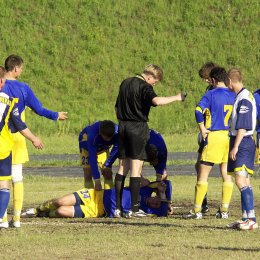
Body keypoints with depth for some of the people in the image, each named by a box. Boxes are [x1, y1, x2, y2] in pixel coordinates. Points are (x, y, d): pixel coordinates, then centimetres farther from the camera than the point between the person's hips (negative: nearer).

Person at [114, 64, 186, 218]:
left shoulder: (125, 83, 14)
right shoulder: (144, 87, -11)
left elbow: (117, 106, 21)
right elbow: (156, 101, -30)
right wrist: (176, 98, -21)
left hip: (123, 126, 7)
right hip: (138, 127, -7)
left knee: (122, 167, 10)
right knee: (136, 168, -4)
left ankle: (118, 207, 9)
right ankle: (135, 208, -5)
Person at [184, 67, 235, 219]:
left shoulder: (211, 94, -7)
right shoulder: (234, 96, 8)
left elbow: (199, 110, -20)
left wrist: (203, 130, -11)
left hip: (214, 136, -5)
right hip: (230, 137, 5)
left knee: (203, 175, 0)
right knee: (227, 175, 8)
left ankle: (197, 210, 0)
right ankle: (224, 210, 8)